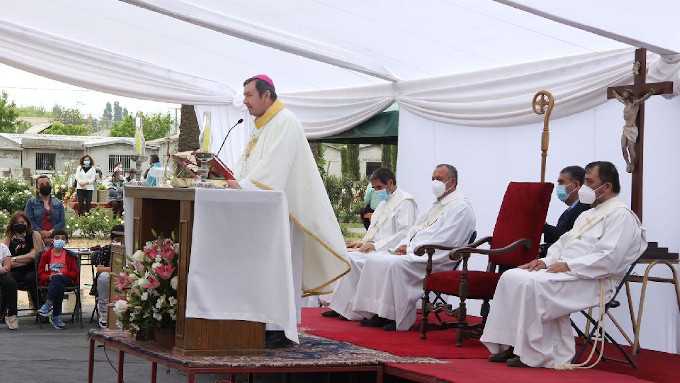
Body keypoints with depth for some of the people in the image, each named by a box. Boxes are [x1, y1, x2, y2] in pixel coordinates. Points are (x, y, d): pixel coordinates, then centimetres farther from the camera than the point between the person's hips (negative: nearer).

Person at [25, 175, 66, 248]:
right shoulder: (31, 203, 9)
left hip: (54, 239, 2)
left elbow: (62, 222, 6)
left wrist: (50, 232, -10)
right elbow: (30, 221, -2)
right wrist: (42, 236, -12)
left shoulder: (58, 203, 15)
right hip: (36, 240, -2)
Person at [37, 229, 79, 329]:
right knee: (59, 287, -38)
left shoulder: (70, 256, 14)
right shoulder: (46, 255, 14)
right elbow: (40, 273, 11)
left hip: (67, 281, 0)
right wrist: (49, 276, -12)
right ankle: (56, 316, -41)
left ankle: (48, 304, -45)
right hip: (50, 281, 0)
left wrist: (62, 274, -11)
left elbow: (75, 273, 8)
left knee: (57, 279, -39)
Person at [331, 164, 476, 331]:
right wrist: (404, 245, 2)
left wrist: (410, 249, -16)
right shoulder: (437, 204, 24)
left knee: (393, 264, -31)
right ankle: (380, 313, -8)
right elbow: (416, 228, 24)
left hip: (435, 260, -10)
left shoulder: (461, 207, -8)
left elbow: (444, 241, -18)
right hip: (412, 252, 10)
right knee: (373, 259, -4)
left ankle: (400, 319, -22)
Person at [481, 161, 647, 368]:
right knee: (511, 277, -8)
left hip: (592, 281, -10)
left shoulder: (621, 215, -7)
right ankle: (510, 345, -10)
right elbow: (563, 242, 27)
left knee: (531, 284, -29)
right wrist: (546, 261, 6)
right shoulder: (588, 214, 25)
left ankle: (532, 354, -20)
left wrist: (568, 266, -18)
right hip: (564, 273, 10)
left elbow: (608, 259, -19)